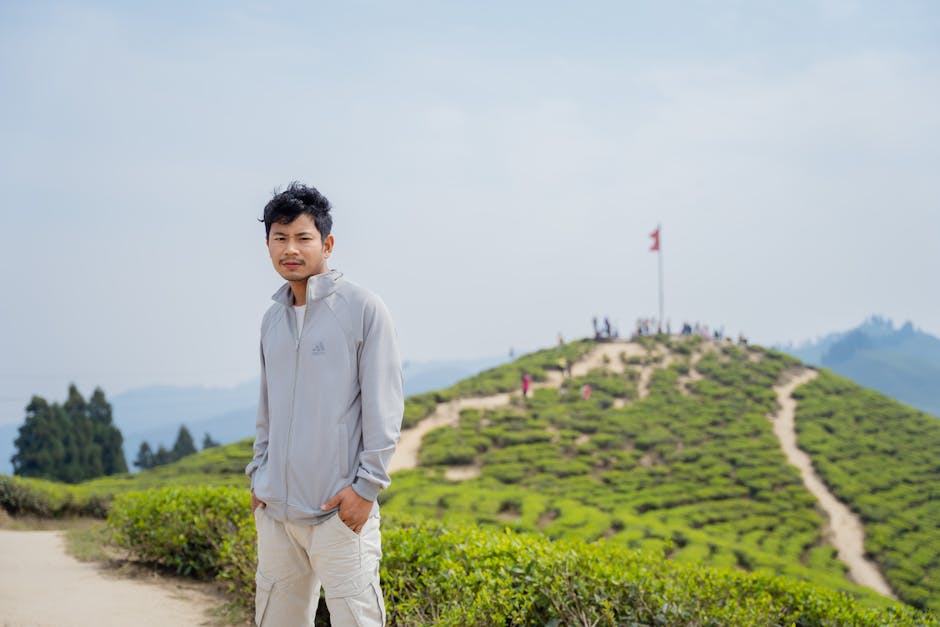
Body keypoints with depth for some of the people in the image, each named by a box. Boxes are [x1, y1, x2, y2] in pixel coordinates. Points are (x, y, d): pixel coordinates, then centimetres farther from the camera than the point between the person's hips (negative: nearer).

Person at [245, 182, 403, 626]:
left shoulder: (363, 309, -6)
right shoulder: (272, 319, 13)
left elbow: (383, 406, -8)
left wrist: (366, 486, -12)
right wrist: (259, 473, 15)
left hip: (340, 510, -6)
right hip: (276, 509, 6)